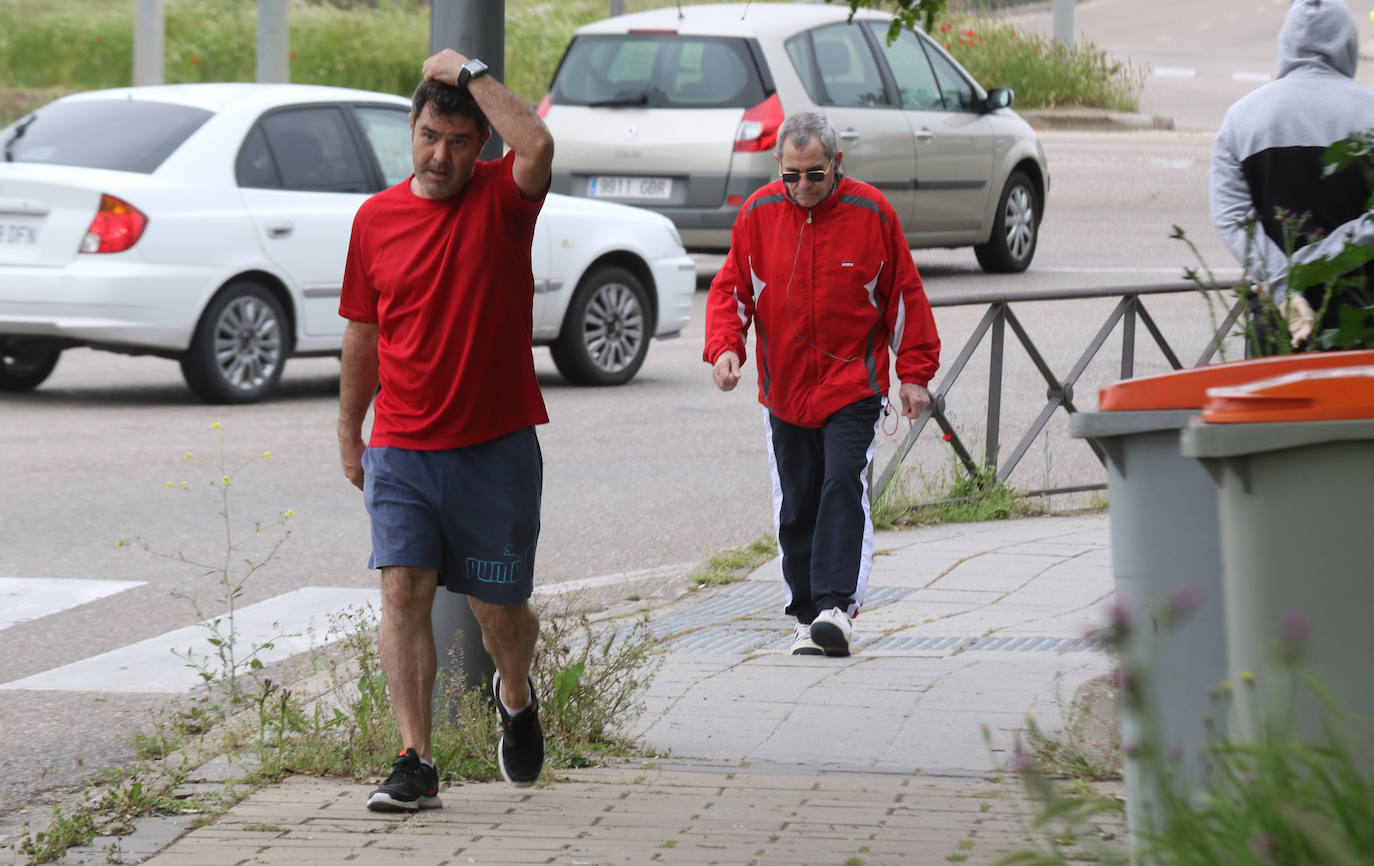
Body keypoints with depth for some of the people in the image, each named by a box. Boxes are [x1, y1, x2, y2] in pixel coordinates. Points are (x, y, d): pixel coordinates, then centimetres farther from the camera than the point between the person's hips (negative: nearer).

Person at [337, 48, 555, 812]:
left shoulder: (501, 199, -4)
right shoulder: (376, 218, 4)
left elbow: (538, 145, -29)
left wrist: (469, 74, -20)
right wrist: (350, 430, 19)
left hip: (496, 448, -2)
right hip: (401, 448, 2)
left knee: (500, 607, 9)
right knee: (404, 590, -12)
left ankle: (516, 698, 42)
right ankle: (417, 764, -12)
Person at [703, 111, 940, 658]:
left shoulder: (871, 213, -5)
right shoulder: (758, 214, 0)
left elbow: (904, 296, 3)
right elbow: (731, 288, 6)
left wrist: (914, 372, 2)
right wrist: (724, 346, -12)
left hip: (854, 385, -3)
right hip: (785, 390, 3)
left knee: (843, 490, -17)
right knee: (795, 506, 6)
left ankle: (836, 607, -21)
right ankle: (807, 617, 14)